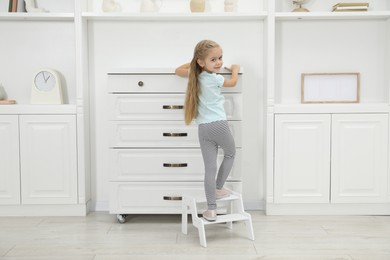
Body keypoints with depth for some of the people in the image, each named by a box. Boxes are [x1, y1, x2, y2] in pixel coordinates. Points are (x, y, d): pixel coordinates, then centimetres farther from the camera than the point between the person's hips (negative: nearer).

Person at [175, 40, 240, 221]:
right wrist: (235, 69, 36)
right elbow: (233, 82, 17)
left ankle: (211, 210, 3)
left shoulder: (194, 75, 11)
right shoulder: (214, 78, -2)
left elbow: (178, 71, 31)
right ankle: (218, 188, 27)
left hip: (203, 128, 5)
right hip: (219, 124, -4)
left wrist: (192, 63, 37)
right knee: (230, 154, 24)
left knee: (210, 168, 3)